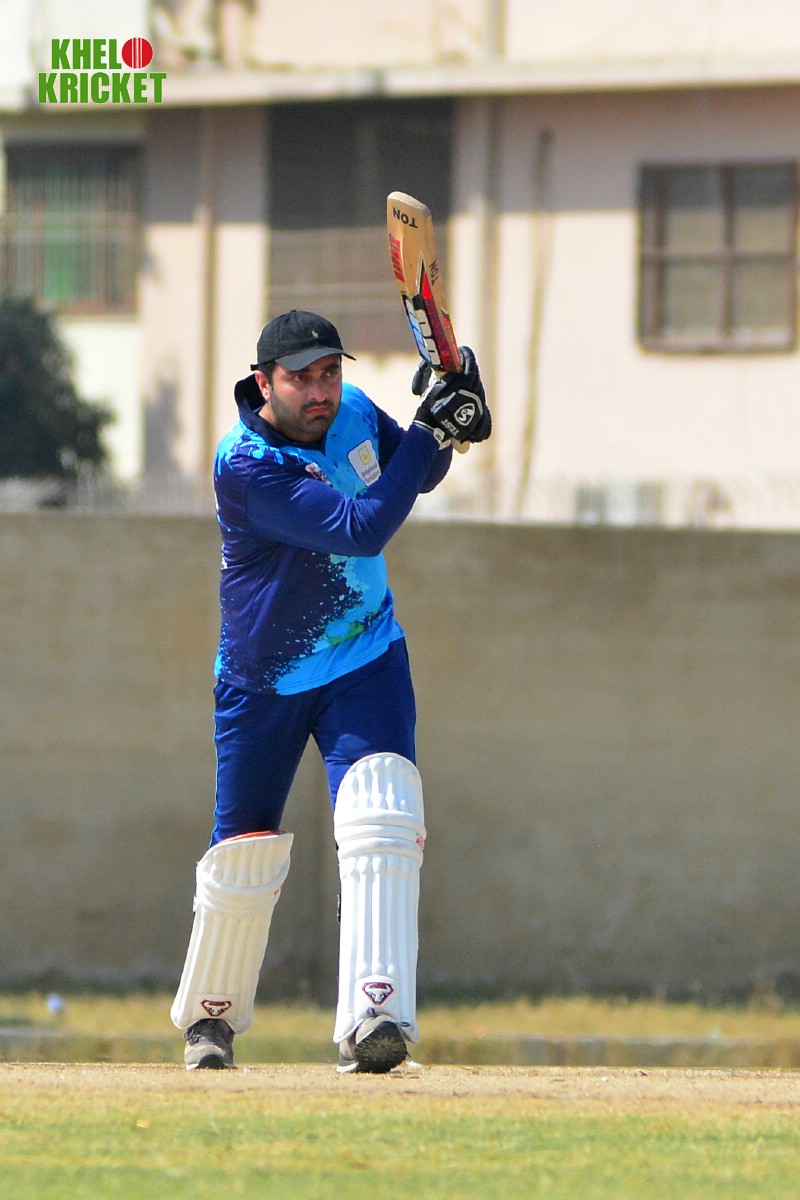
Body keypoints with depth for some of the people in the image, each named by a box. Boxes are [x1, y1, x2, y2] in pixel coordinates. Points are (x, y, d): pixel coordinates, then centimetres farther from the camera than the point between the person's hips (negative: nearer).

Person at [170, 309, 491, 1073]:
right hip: (263, 681, -3)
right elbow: (361, 528, -34)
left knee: (382, 820, -20)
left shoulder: (352, 410, -5)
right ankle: (210, 1017, 33)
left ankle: (374, 1018, -31)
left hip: (364, 664, 3)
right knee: (242, 854, 7)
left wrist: (447, 428, -10)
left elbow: (416, 477, 13)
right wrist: (429, 431, -33)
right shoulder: (246, 464, -26)